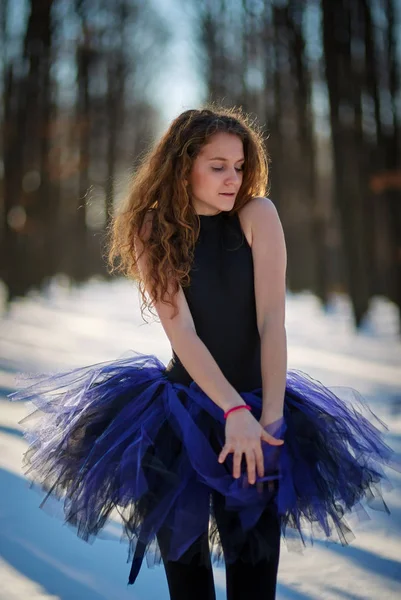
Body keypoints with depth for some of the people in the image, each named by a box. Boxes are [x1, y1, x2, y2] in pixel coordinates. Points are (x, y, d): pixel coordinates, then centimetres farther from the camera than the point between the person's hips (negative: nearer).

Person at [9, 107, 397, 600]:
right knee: (184, 556, 5)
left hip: (258, 399, 0)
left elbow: (272, 320, -11)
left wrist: (270, 416, -19)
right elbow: (182, 332, -13)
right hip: (184, 404, 0)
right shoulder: (154, 231, -4)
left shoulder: (258, 216, -5)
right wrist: (234, 412, -24)